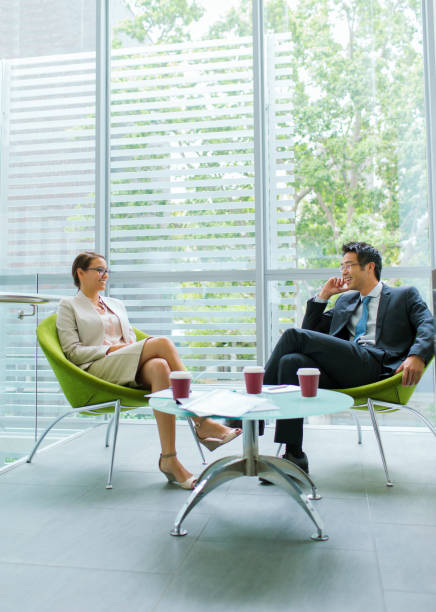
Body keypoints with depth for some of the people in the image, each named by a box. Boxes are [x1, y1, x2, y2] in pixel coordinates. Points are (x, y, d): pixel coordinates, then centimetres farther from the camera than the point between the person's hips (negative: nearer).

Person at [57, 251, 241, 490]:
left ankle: (169, 459, -37)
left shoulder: (116, 305, 30)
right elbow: (73, 352, 1)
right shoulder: (69, 306, 13)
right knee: (162, 342, -29)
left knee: (159, 367, -34)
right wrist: (114, 349, -10)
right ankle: (202, 423, -31)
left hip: (132, 371, 5)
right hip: (99, 371, -5)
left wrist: (133, 348, -1)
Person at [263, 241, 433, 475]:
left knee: (294, 335, -21)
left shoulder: (405, 295, 19)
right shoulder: (345, 300, 34)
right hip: (341, 368, 6)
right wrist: (323, 295, 22)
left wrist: (417, 356, -20)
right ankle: (294, 457, -26)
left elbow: (428, 326, 0)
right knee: (291, 362, -27)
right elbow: (311, 330, 31)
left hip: (375, 366, -6)